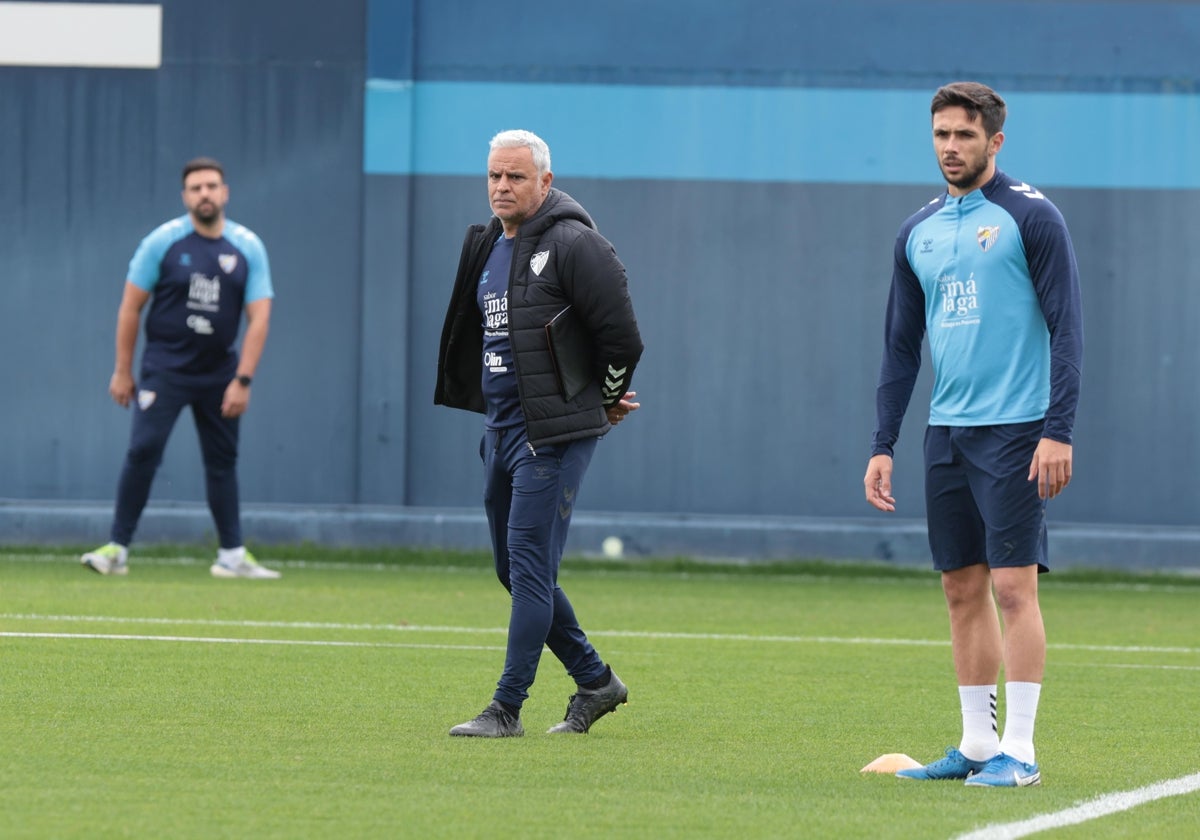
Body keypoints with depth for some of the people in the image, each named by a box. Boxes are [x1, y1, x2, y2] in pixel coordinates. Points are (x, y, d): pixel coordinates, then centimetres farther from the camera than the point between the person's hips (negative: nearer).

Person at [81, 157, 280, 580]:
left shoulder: (248, 247, -1)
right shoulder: (163, 241, -6)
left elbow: (259, 318, -2)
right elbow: (131, 307, -2)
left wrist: (242, 381, -9)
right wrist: (123, 371, -3)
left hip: (219, 369, 3)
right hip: (165, 366, -3)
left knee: (222, 460, 7)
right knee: (143, 450, -13)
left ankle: (232, 555, 14)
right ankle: (117, 549, -10)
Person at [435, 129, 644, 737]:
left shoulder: (572, 245, -13)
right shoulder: (487, 246, 13)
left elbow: (622, 337, -13)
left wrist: (604, 402, 1)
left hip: (553, 433, -9)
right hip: (500, 428, 9)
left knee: (530, 568, -9)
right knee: (515, 571, 13)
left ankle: (507, 708, -8)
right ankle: (595, 682, 27)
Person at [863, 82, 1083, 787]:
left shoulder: (1031, 218, -6)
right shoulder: (919, 232, 13)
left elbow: (1067, 328, -9)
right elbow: (901, 345, 18)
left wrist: (1059, 432, -16)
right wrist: (883, 446, 12)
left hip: (1015, 431, -6)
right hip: (948, 432, 6)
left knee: (1013, 585, -9)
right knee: (963, 589, 7)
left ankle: (1019, 749, -6)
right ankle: (977, 743, 14)